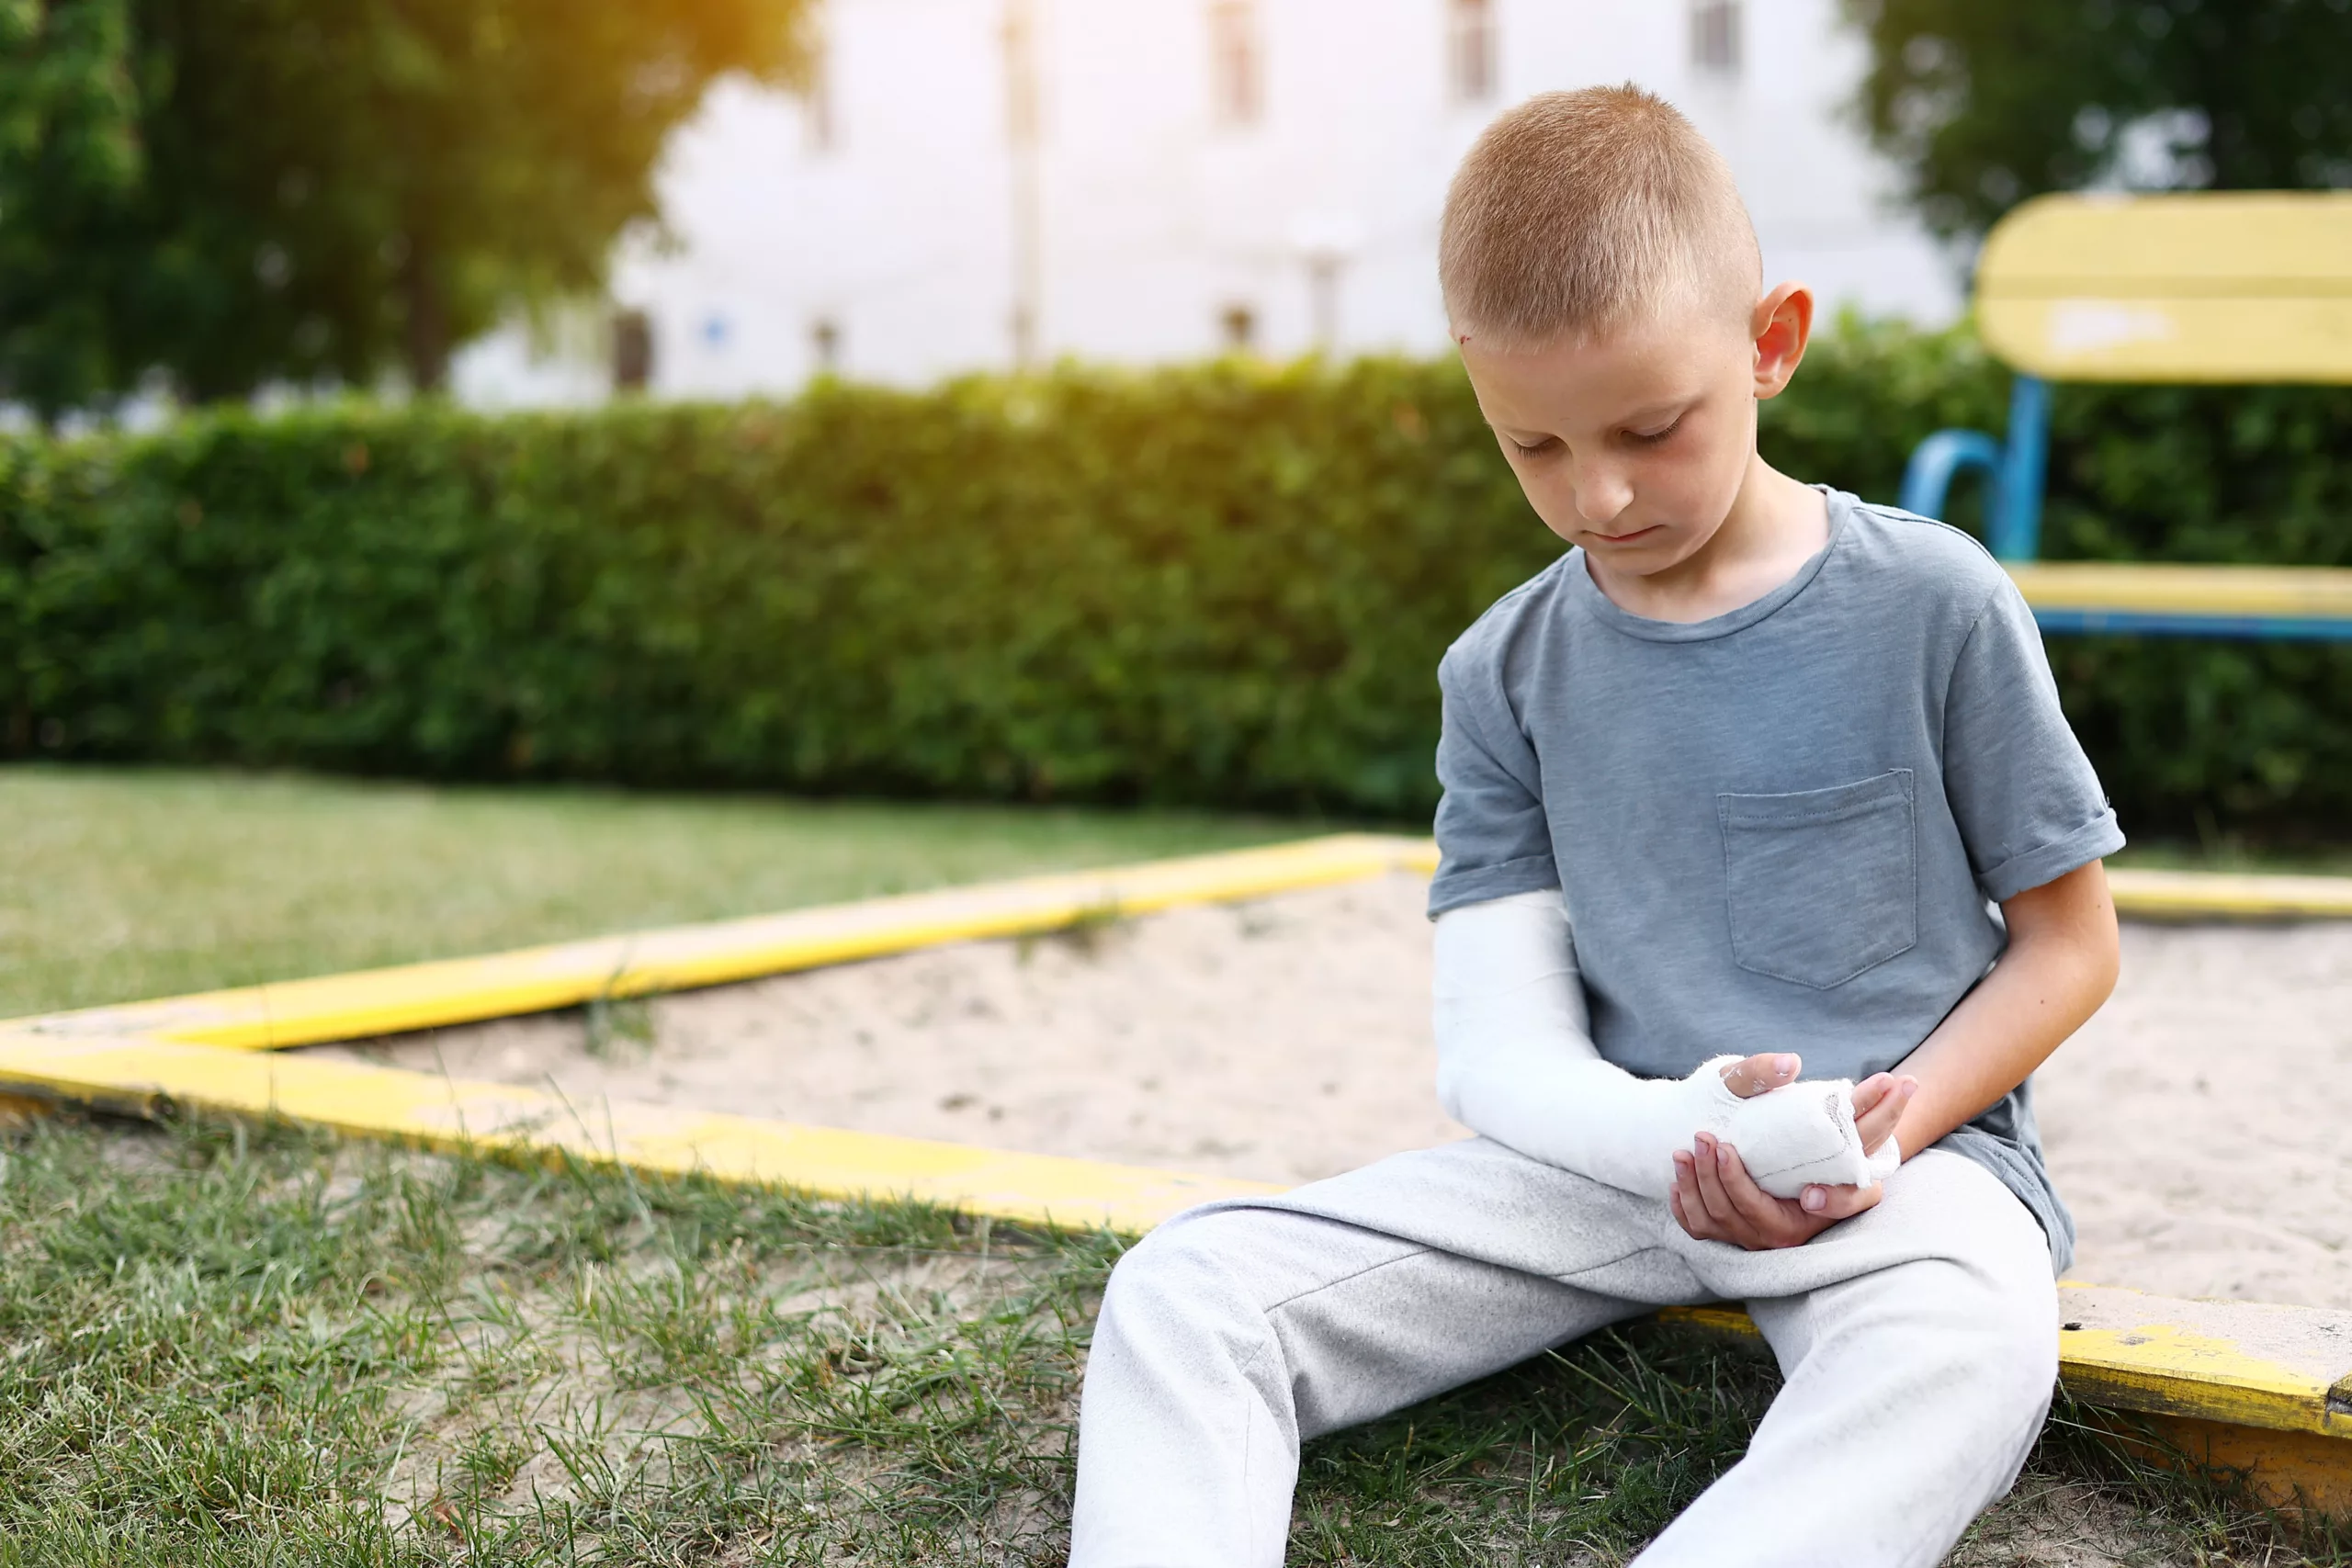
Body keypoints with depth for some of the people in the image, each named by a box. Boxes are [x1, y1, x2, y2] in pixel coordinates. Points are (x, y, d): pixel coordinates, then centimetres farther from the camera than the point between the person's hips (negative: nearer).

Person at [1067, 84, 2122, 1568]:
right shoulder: (1506, 674, 4)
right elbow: (1504, 1051, -1)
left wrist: (1888, 1128, -14)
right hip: (1619, 1146, 3)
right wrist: (1689, 1134, -23)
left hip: (1910, 1143, -3)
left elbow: (2071, 944, 4)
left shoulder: (1933, 604, -4)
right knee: (1183, 1292, -16)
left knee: (1963, 1350, -41)